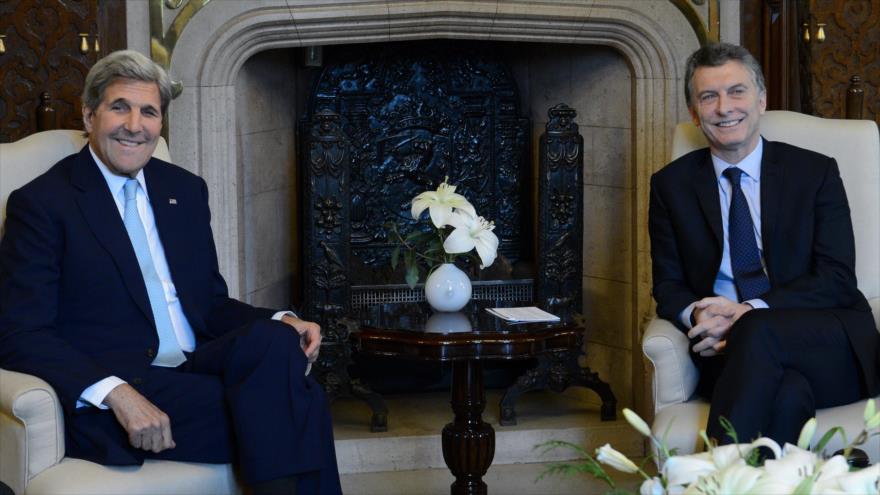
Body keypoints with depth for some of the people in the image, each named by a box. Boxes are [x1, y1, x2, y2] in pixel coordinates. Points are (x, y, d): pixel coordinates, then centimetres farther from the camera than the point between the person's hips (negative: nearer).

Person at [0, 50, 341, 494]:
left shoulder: (186, 190, 17)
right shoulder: (40, 203, -1)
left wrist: (280, 325, -2)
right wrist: (117, 393, -23)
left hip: (197, 370, 6)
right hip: (105, 403, -6)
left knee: (276, 339, -29)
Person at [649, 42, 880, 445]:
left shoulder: (815, 172, 9)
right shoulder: (672, 185, 15)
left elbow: (837, 279, -1)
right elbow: (668, 285, 12)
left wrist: (748, 312, -17)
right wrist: (696, 316, -14)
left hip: (825, 349, 0)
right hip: (728, 350, 0)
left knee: (757, 330, -36)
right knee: (787, 392, -37)